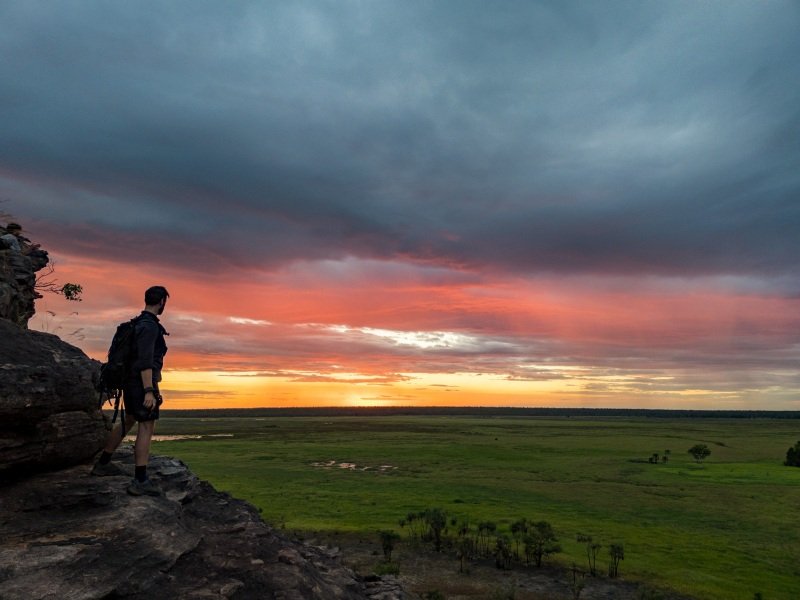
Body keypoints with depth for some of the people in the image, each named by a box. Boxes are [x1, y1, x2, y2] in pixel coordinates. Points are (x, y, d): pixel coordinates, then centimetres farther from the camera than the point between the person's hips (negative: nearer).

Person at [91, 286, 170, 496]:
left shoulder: (138, 323, 14)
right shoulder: (149, 326, -18)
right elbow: (145, 361, -26)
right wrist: (149, 391, -28)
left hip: (130, 382, 10)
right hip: (142, 384, -10)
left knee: (128, 422, 23)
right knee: (147, 428, -7)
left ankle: (103, 464, 35)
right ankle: (140, 481, -7)